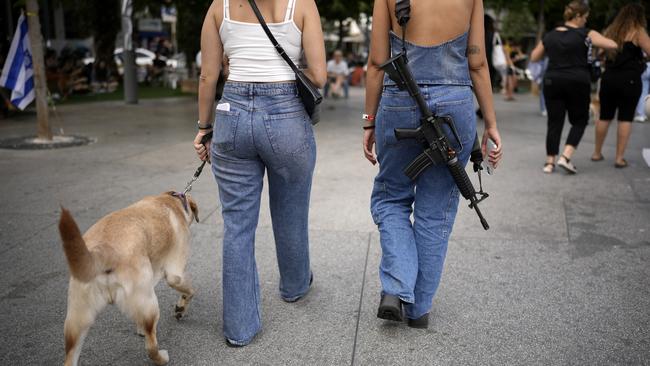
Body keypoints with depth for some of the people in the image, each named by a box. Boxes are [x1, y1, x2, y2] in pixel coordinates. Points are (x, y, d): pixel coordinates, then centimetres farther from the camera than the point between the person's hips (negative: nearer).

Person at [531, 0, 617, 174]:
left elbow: (534, 58, 15)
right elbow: (612, 45, -10)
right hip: (577, 83, -3)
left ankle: (550, 162, 8)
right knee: (579, 121, 12)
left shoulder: (549, 36, 6)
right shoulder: (585, 34, -5)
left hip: (553, 82, 3)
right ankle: (565, 157, -3)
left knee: (554, 122, 9)